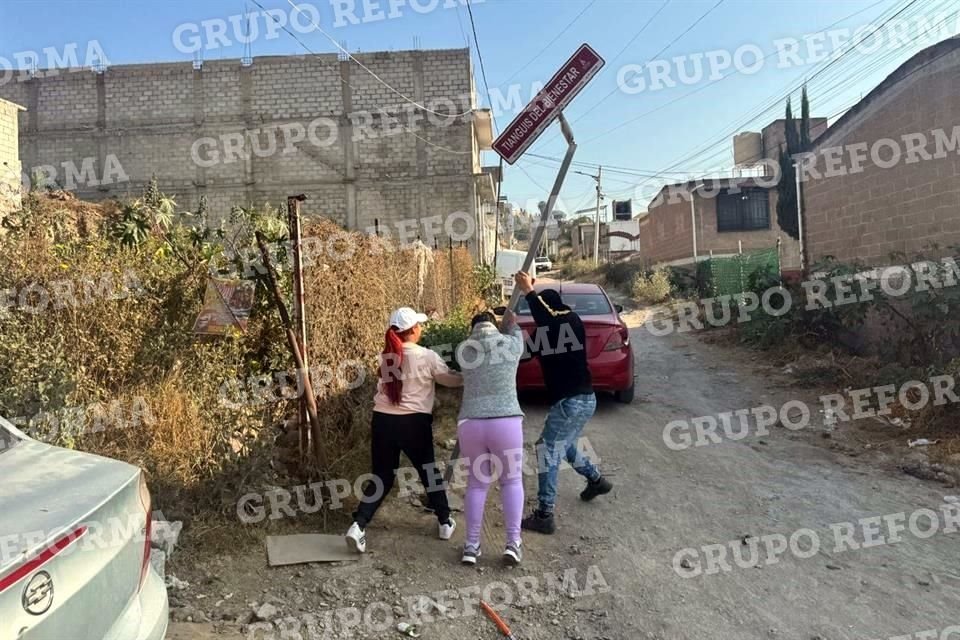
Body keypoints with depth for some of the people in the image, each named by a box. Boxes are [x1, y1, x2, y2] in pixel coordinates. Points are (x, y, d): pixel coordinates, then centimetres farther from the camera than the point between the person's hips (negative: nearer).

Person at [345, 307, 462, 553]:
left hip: (383, 420, 4)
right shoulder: (427, 357, -8)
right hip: (414, 422, -3)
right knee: (428, 472, 17)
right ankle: (445, 523, 29)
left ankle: (358, 526, 0)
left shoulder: (385, 357, 5)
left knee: (382, 476, 14)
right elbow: (453, 380, 3)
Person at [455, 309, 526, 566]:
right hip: (506, 422, -1)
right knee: (512, 480, 16)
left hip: (470, 424, 2)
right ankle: (513, 542, 12)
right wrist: (512, 325, 51)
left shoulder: (462, 350, 8)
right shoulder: (511, 344, 6)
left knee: (477, 483, 16)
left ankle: (471, 546, 17)